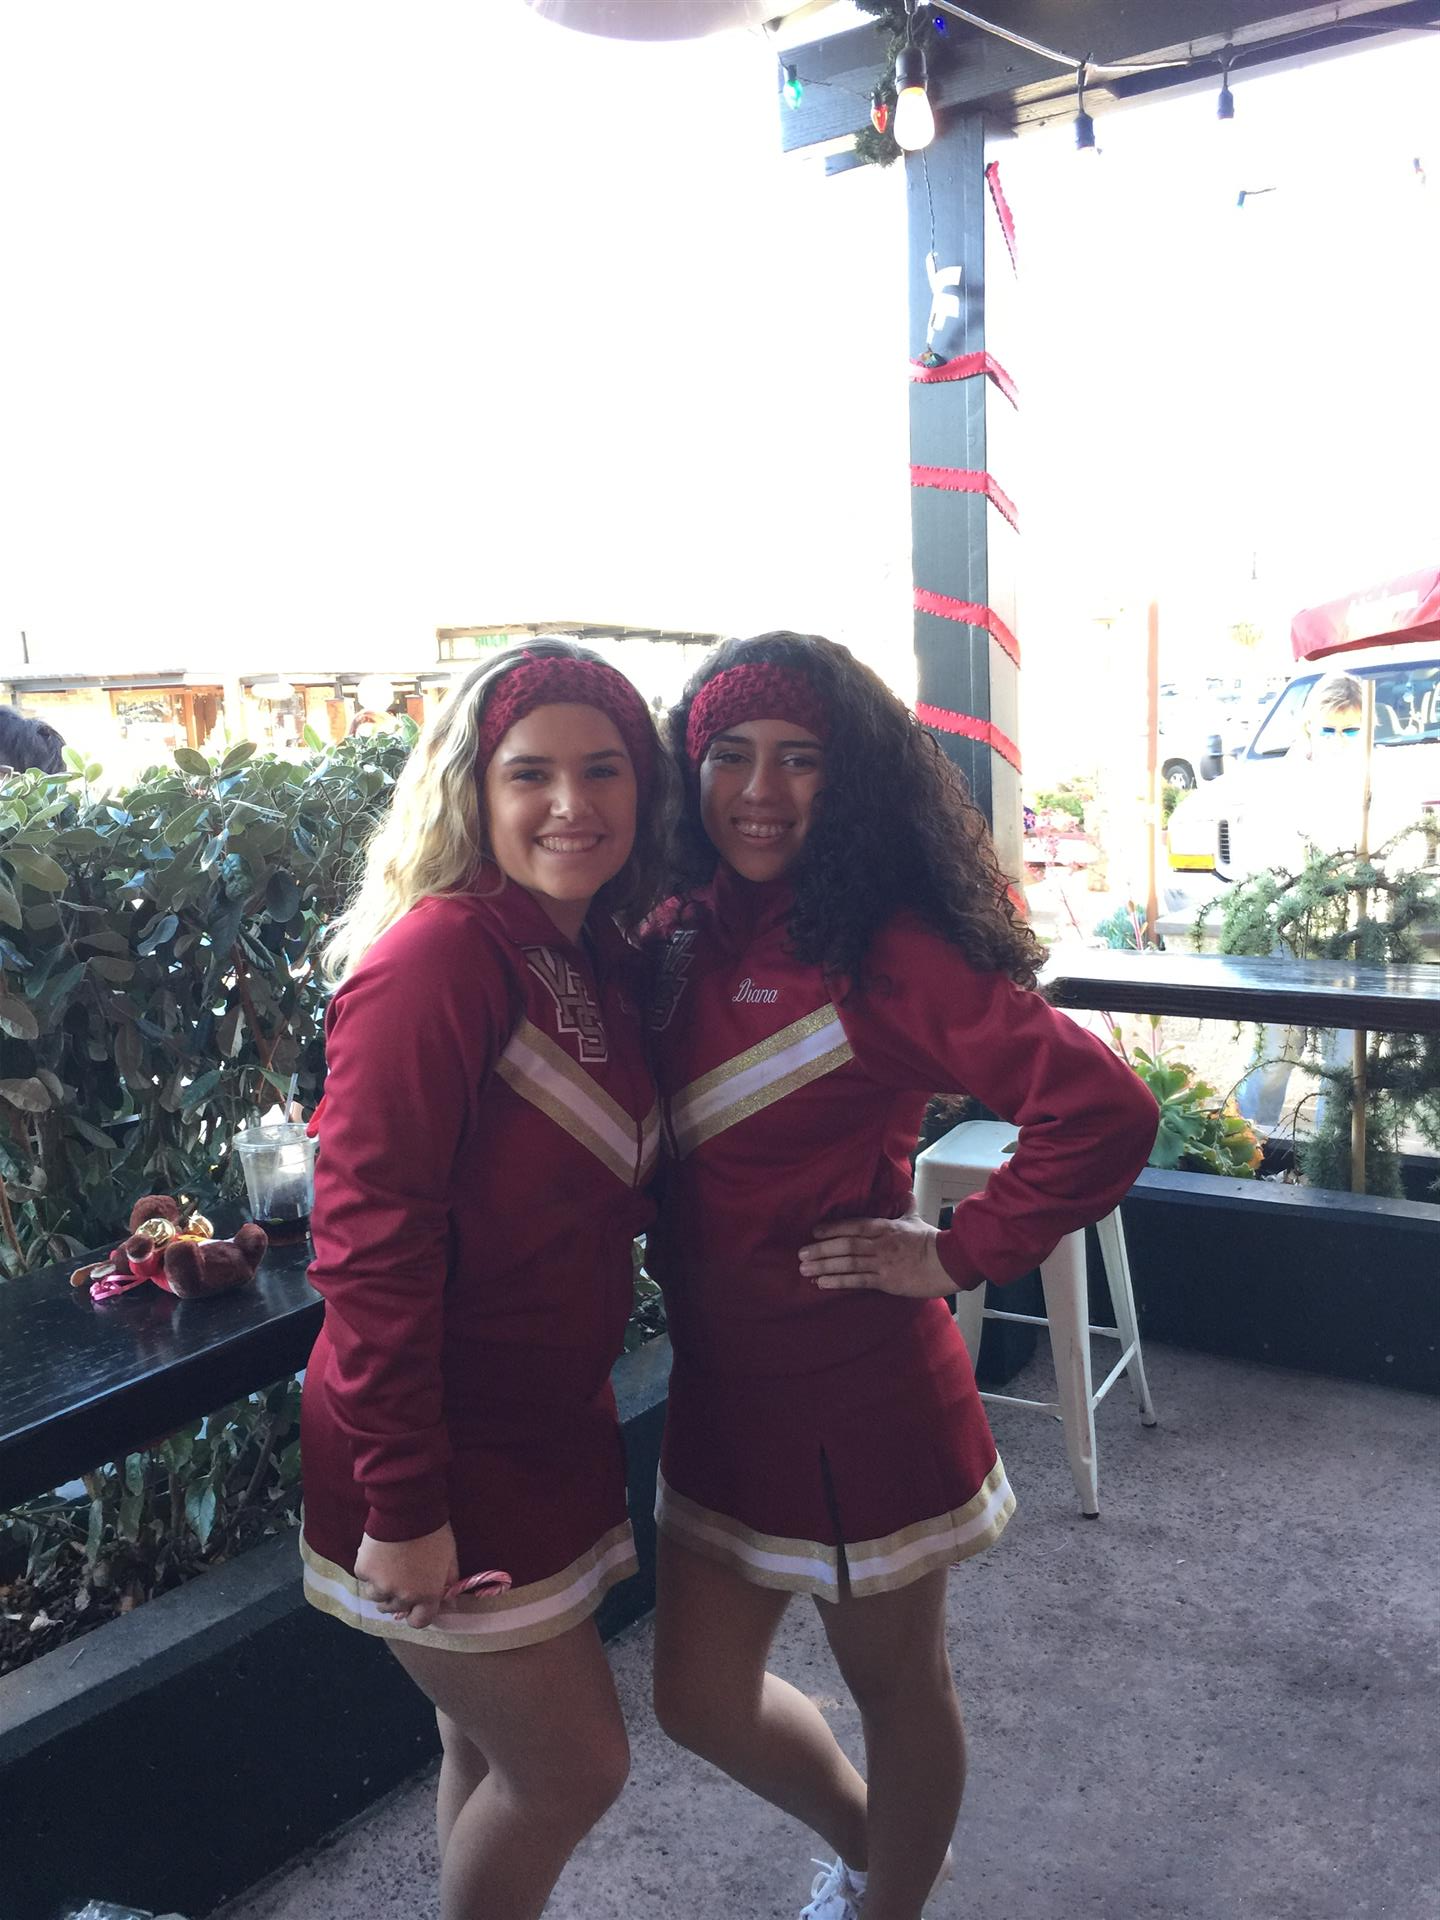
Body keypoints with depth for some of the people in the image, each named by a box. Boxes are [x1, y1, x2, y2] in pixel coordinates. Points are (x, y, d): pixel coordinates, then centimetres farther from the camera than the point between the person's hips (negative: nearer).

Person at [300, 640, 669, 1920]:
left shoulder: (607, 964, 4)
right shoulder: (440, 958, -22)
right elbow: (370, 1240, -24)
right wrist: (403, 1508, -22)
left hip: (550, 1427, 7)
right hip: (440, 1460, -7)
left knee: (496, 1750, 22)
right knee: (574, 1767, 6)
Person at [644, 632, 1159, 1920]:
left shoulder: (884, 949, -19)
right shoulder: (682, 938, 1)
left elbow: (1103, 1109, -26)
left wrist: (957, 1254, -20)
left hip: (859, 1391, -6)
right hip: (722, 1381, 7)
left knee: (895, 1685, 16)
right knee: (701, 1696, 19)